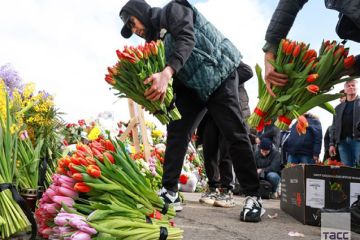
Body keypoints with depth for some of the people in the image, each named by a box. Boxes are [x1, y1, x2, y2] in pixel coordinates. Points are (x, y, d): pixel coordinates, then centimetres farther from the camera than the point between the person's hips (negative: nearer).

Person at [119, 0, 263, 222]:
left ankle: (254, 197, -2)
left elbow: (186, 39, -27)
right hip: (191, 85, 8)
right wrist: (157, 99, -15)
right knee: (176, 132, -4)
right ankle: (170, 193, 1)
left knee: (235, 134, -10)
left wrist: (166, 73, -42)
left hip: (220, 75, -7)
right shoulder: (155, 39, 12)